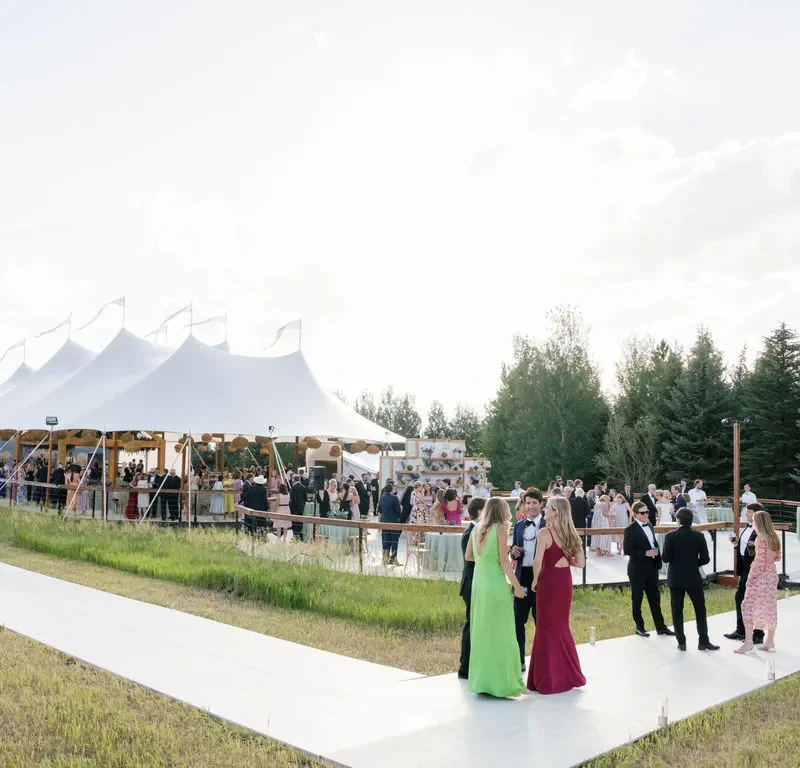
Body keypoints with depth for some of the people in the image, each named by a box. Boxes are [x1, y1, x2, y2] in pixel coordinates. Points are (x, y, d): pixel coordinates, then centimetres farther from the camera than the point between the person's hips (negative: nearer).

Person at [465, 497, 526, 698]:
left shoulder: (476, 529, 10)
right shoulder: (500, 528, -8)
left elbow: (468, 556, 16)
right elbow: (504, 561, -12)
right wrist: (517, 586, -7)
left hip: (478, 582, 7)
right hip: (495, 583, -7)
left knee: (481, 631, 14)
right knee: (500, 634, 0)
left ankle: (480, 680, 21)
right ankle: (500, 682, 3)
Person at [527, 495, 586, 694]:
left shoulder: (545, 533, -15)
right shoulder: (571, 534, 5)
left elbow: (538, 562, -21)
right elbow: (580, 563, 6)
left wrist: (535, 581, -6)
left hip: (549, 581, -6)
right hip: (565, 581, 6)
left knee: (546, 627, 6)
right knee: (561, 626, 20)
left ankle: (549, 679, 13)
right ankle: (569, 675, 28)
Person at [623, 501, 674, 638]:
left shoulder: (649, 525, 8)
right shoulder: (631, 530, -14)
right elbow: (627, 550, -17)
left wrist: (656, 553, 2)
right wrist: (646, 553, -22)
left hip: (652, 568, 6)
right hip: (638, 570, -6)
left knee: (655, 598, 11)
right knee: (637, 599, 7)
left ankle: (660, 626, 19)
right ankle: (639, 627, 18)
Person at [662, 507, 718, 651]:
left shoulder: (671, 536, -11)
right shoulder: (699, 536, -6)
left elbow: (665, 558, -10)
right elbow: (705, 559, -5)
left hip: (675, 579, -1)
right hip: (694, 578, 1)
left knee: (677, 611, 7)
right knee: (700, 610, 12)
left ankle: (681, 642, 9)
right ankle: (703, 642, 12)